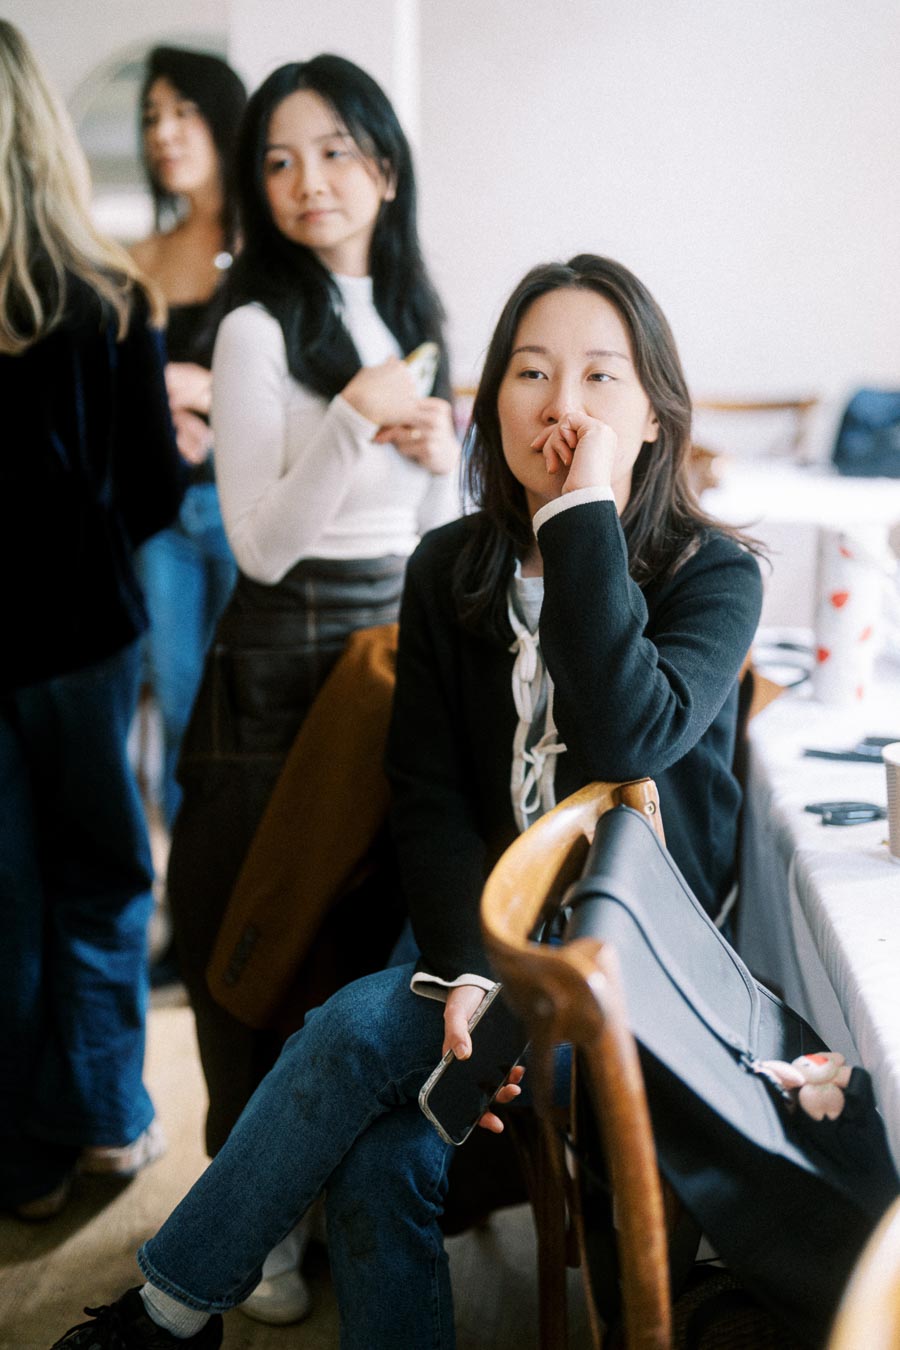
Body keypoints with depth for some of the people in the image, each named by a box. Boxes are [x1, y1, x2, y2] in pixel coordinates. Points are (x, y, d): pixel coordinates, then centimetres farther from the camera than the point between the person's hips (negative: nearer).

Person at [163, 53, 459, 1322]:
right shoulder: (259, 329, -10)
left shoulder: (414, 316, 10)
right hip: (286, 661, -6)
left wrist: (442, 449, -5)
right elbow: (263, 545, -16)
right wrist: (355, 418, -25)